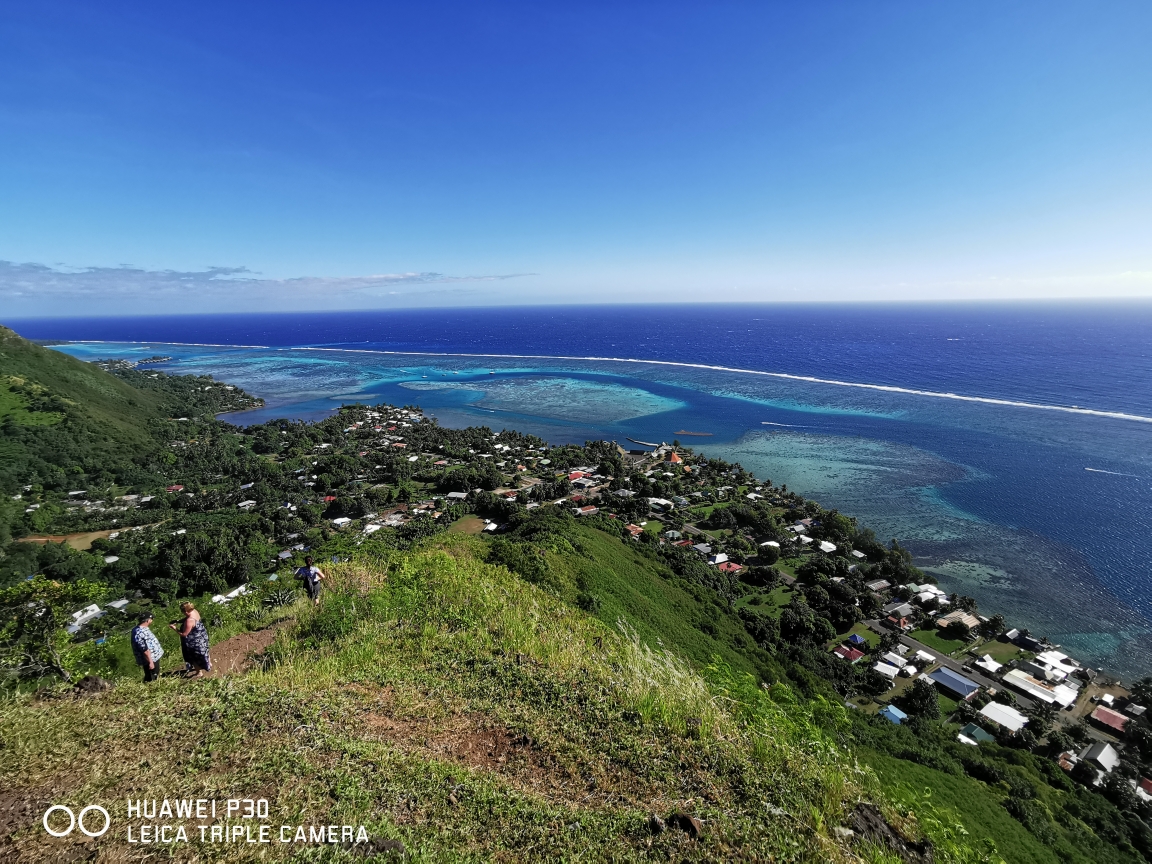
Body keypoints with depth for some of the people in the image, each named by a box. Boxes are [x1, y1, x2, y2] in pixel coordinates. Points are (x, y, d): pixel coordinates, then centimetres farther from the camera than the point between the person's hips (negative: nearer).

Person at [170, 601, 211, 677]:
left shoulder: (190, 621, -36)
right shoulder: (194, 611, -10)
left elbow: (184, 634, -25)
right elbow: (186, 619, 10)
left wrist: (175, 628, -15)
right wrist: (177, 622, -2)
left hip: (195, 641, -9)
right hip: (201, 636, 9)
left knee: (194, 657, 15)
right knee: (203, 651, 31)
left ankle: (199, 673, 33)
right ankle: (209, 664, 53)